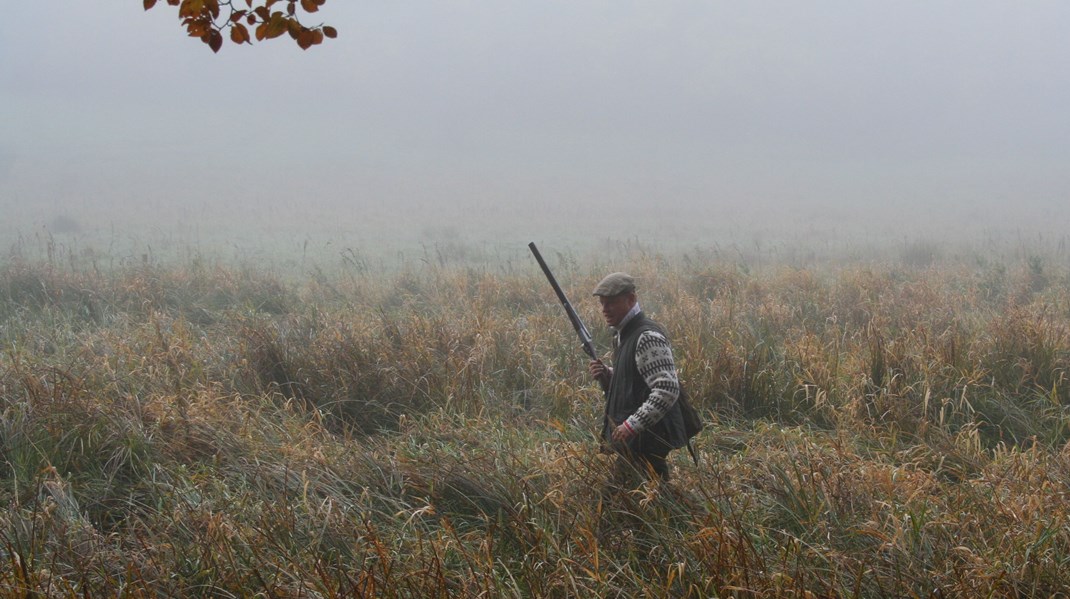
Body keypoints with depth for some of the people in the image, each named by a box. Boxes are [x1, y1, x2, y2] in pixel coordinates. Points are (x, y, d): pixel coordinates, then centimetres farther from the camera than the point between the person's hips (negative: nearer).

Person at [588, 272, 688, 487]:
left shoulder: (647, 337, -17)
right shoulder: (621, 335, 14)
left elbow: (667, 390, -25)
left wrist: (631, 425, -26)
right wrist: (605, 376, 4)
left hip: (647, 443, -10)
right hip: (630, 444, 10)